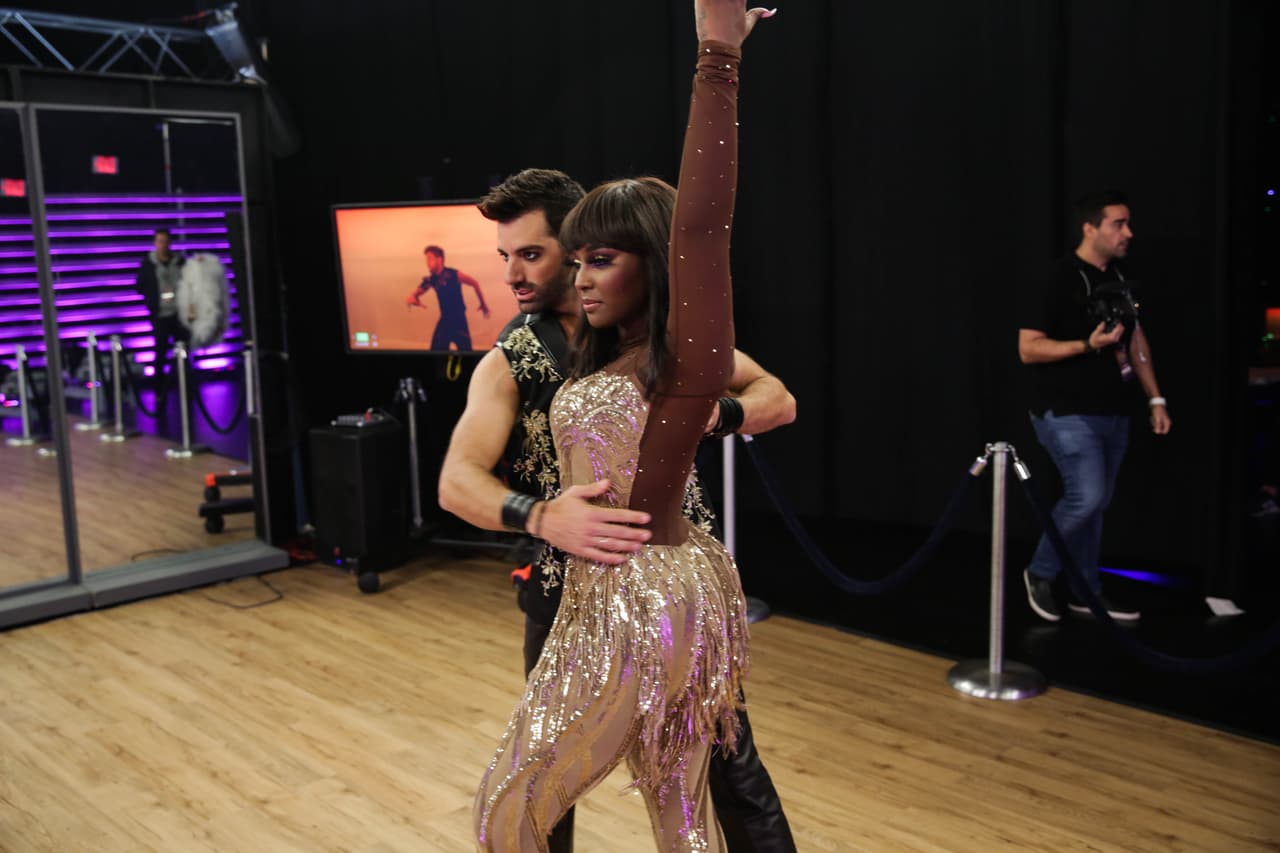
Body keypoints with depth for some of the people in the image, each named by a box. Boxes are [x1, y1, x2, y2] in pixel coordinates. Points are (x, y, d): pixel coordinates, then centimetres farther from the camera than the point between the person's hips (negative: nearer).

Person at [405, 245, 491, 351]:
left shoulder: (453, 274, -12)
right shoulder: (430, 280, 2)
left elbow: (475, 284, 0)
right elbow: (414, 295, 4)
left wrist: (483, 304, 8)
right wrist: (413, 299, -23)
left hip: (459, 320, -4)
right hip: (444, 320, 5)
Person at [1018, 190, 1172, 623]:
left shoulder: (1119, 278, 10)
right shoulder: (1059, 279, -12)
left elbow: (1137, 341, 18)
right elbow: (1028, 349, -15)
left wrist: (1155, 399, 14)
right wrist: (1088, 345, -25)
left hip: (1113, 412, 7)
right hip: (1068, 413, -7)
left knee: (1096, 503, 11)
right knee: (1085, 498, -14)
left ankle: (1086, 591, 22)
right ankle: (1040, 573, 8)